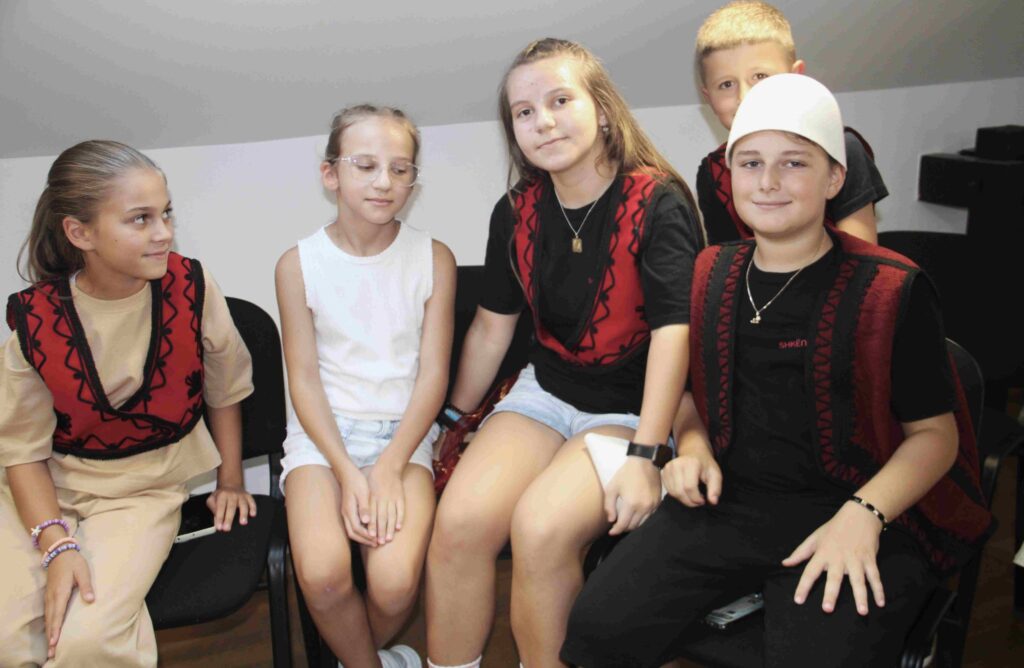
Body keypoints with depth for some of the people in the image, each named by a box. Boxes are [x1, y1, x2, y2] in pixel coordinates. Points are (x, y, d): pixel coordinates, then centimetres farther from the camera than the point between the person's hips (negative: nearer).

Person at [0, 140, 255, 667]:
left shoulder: (191, 288, -14)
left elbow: (224, 392, 3)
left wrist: (230, 482, 10)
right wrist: (57, 544, -17)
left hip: (146, 489, -1)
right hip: (46, 488, 1)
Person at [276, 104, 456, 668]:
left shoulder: (433, 258, 1)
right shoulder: (299, 264, 1)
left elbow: (433, 374, -2)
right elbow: (304, 379, -1)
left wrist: (389, 468, -13)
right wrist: (347, 472, -12)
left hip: (404, 431, 0)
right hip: (323, 431, 0)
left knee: (395, 581, -23)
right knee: (322, 575, -25)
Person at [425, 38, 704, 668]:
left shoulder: (658, 204, -14)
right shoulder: (516, 212, 3)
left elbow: (672, 331, -21)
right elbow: (493, 325, 12)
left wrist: (646, 456, -27)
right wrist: (453, 420, 15)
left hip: (633, 405, -5)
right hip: (548, 389, 5)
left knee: (541, 528, -28)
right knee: (460, 520, -19)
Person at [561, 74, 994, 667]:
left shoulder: (893, 290, -5)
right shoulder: (713, 274, 9)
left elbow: (935, 433, -2)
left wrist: (861, 515, -17)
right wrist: (694, 447, 0)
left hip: (855, 513, -3)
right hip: (728, 502, 4)